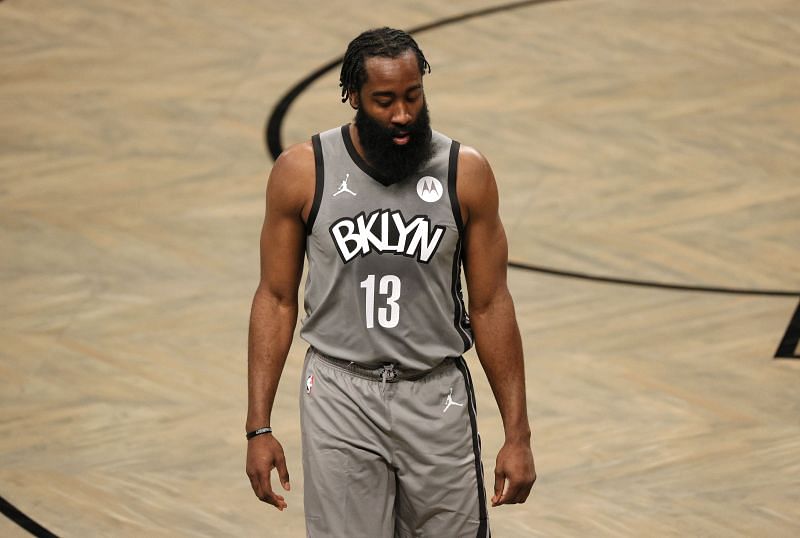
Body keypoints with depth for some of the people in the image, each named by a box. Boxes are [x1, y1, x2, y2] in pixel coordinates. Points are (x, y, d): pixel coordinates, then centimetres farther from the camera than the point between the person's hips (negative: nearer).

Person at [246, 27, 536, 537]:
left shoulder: (466, 173, -3)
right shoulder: (303, 172, -4)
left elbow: (491, 306, 2)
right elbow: (277, 299, 2)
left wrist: (518, 435, 0)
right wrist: (259, 429, -2)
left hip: (437, 399, 1)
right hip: (342, 398, -1)